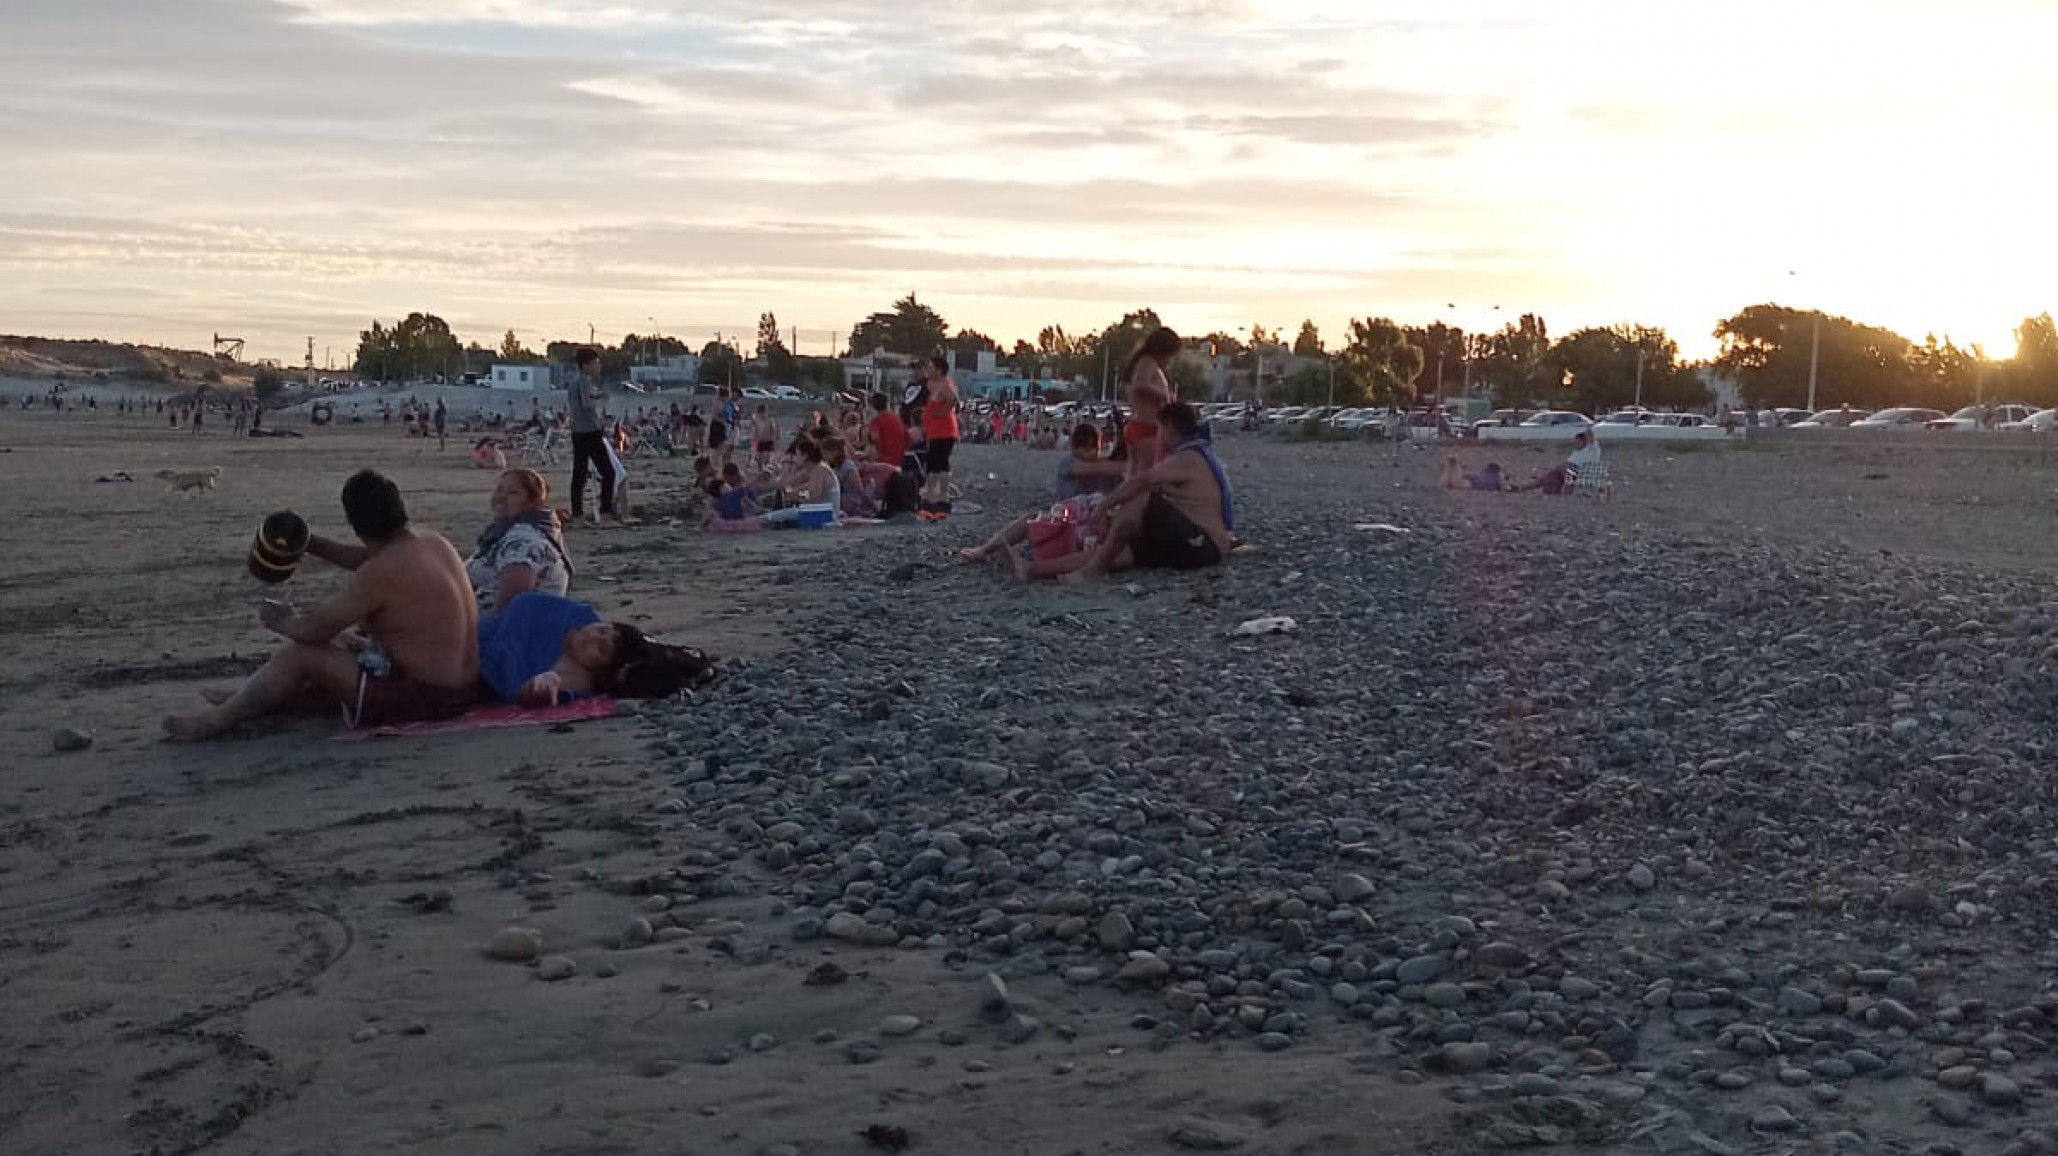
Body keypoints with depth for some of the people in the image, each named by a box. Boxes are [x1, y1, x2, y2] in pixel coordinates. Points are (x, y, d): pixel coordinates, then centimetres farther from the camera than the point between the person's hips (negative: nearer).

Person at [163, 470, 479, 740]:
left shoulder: (380, 574, -23)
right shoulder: (433, 542, 5)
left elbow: (315, 629, -16)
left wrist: (283, 622, 5)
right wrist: (310, 544, 16)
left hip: (423, 695, -9)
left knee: (300, 654, -3)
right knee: (339, 644, 25)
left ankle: (216, 721, 11)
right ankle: (246, 702, 34)